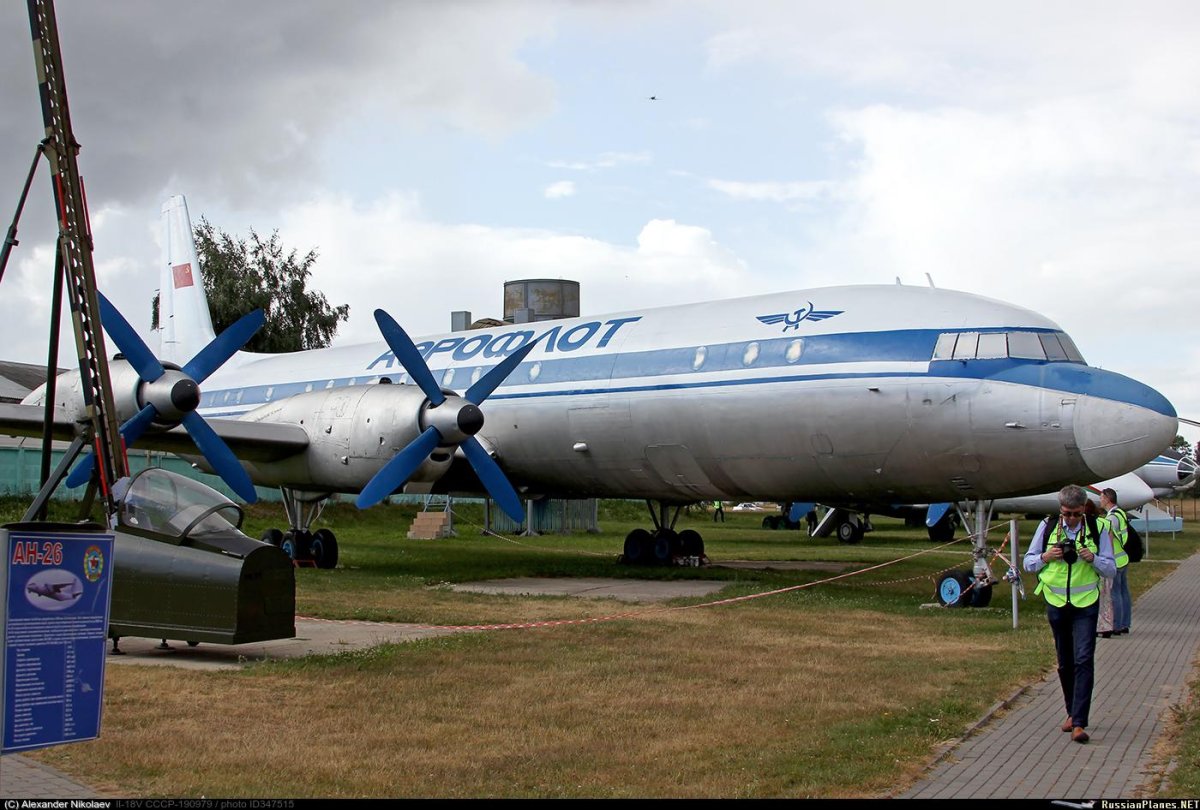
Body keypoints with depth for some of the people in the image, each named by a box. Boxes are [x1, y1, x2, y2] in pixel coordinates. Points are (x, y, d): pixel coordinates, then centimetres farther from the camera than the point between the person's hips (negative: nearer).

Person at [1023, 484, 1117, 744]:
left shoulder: (1098, 528, -3)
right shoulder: (1047, 527, 1)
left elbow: (1111, 570, 1)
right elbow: (1028, 562, 7)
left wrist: (1093, 559, -19)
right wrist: (1046, 557, -13)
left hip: (1086, 605, -2)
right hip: (1056, 603, 2)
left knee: (1084, 661, -11)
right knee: (1065, 662, 11)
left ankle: (1079, 722, -14)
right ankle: (1072, 712, 27)